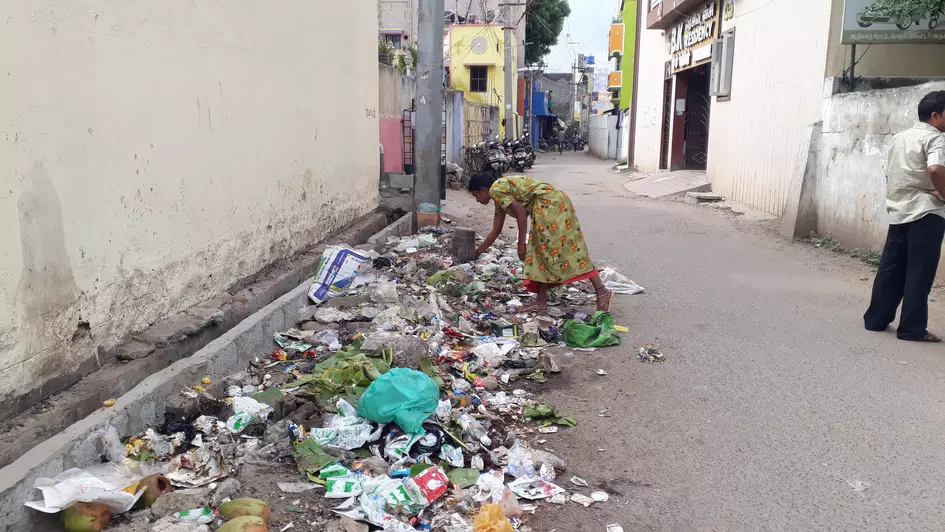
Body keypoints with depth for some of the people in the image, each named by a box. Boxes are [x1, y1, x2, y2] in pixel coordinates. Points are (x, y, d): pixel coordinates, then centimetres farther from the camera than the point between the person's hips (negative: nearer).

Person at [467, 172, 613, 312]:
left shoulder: (496, 189, -3)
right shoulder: (500, 199, 27)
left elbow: (521, 212, -13)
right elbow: (495, 232, 36)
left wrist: (521, 243, -11)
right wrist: (478, 252, 46)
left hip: (549, 203, -10)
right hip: (552, 204, 10)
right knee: (541, 251, 11)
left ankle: (602, 291, -15)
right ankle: (541, 302, 11)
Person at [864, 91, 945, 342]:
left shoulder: (899, 137, 17)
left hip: (898, 212, 7)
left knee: (891, 268, 13)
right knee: (919, 273, -3)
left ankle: (876, 318, 18)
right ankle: (912, 328, 0)